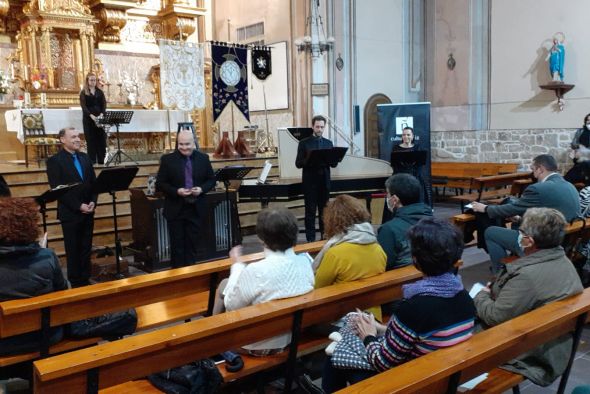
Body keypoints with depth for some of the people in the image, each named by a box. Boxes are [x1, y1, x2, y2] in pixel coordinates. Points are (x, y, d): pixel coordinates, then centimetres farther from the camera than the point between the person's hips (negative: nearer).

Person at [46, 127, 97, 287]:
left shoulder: (85, 158, 10)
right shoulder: (54, 161, -8)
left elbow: (94, 182, 10)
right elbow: (57, 189, -14)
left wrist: (93, 202, -5)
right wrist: (78, 206, -17)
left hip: (87, 212, 5)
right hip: (70, 213, -5)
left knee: (86, 249, 11)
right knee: (73, 250, 5)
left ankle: (85, 280, 22)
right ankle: (76, 283, 16)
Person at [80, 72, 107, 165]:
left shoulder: (100, 92, 12)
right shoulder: (83, 92, 2)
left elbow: (104, 104, 3)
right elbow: (83, 106, -8)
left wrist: (102, 114, -15)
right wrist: (91, 115, -23)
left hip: (99, 118, 3)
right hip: (88, 118, -3)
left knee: (101, 138, 0)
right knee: (90, 139, -1)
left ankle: (102, 160, 6)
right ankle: (92, 160, 4)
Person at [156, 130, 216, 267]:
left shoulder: (203, 158, 2)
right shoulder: (167, 159, -5)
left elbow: (211, 180, 8)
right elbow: (160, 184, -5)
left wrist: (201, 189, -13)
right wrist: (176, 191, -20)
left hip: (195, 209, 2)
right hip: (175, 210, -2)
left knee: (193, 245, 10)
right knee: (177, 245, 6)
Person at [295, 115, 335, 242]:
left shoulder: (328, 143, 10)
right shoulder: (304, 143, -1)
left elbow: (333, 163, 8)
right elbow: (298, 163, -5)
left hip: (324, 182, 4)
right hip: (310, 182, -3)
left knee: (324, 211, 10)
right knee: (310, 212, 1)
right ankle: (310, 239, 6)